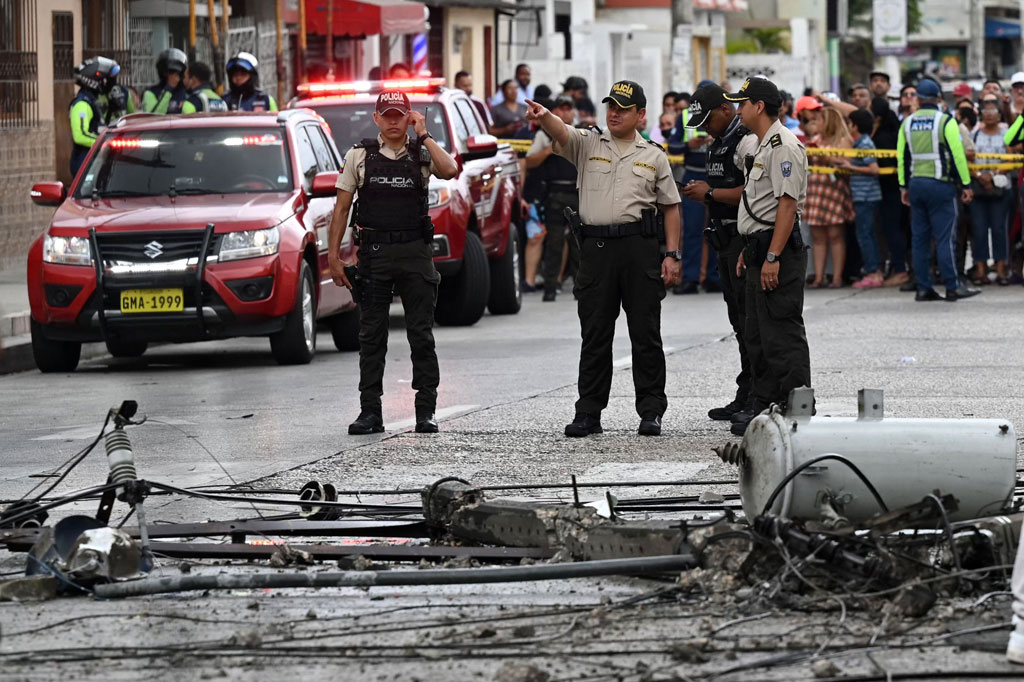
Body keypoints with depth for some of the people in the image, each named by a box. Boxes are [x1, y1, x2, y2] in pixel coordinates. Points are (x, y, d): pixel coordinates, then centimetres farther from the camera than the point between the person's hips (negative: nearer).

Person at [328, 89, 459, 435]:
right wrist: (333, 255, 1)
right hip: (374, 252, 1)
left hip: (415, 252, -1)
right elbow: (342, 207, 8)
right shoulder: (359, 155, 7)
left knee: (422, 334, -1)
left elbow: (450, 171, -17)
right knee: (371, 335, 3)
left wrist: (423, 135, -10)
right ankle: (370, 412, 7)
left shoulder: (421, 154, 6)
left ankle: (426, 412, 3)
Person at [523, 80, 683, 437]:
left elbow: (670, 207, 11)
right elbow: (561, 132, -12)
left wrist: (672, 254, 2)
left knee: (646, 334, 1)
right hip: (596, 247, 1)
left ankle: (651, 411, 6)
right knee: (594, 336, 4)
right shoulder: (588, 145, 10)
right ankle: (588, 413, 8)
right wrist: (543, 116, -35)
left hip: (640, 247, 0)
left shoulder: (654, 156, 11)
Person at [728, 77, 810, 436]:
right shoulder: (763, 146, 19)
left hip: (779, 251, -11)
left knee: (783, 334, -9)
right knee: (757, 336, 14)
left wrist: (772, 257, -24)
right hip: (760, 250, 11)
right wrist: (748, 250, 23)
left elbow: (787, 204, -21)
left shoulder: (783, 145, -15)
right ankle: (764, 406, 21)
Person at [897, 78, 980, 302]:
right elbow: (957, 155, -10)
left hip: (916, 183, 5)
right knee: (944, 238, -5)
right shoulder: (945, 121, -8)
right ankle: (952, 287, -5)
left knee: (920, 239, 8)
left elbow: (902, 156, 11)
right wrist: (965, 185, -4)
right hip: (940, 183, -5)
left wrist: (904, 187, 17)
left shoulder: (907, 124, 7)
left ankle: (923, 288, 7)